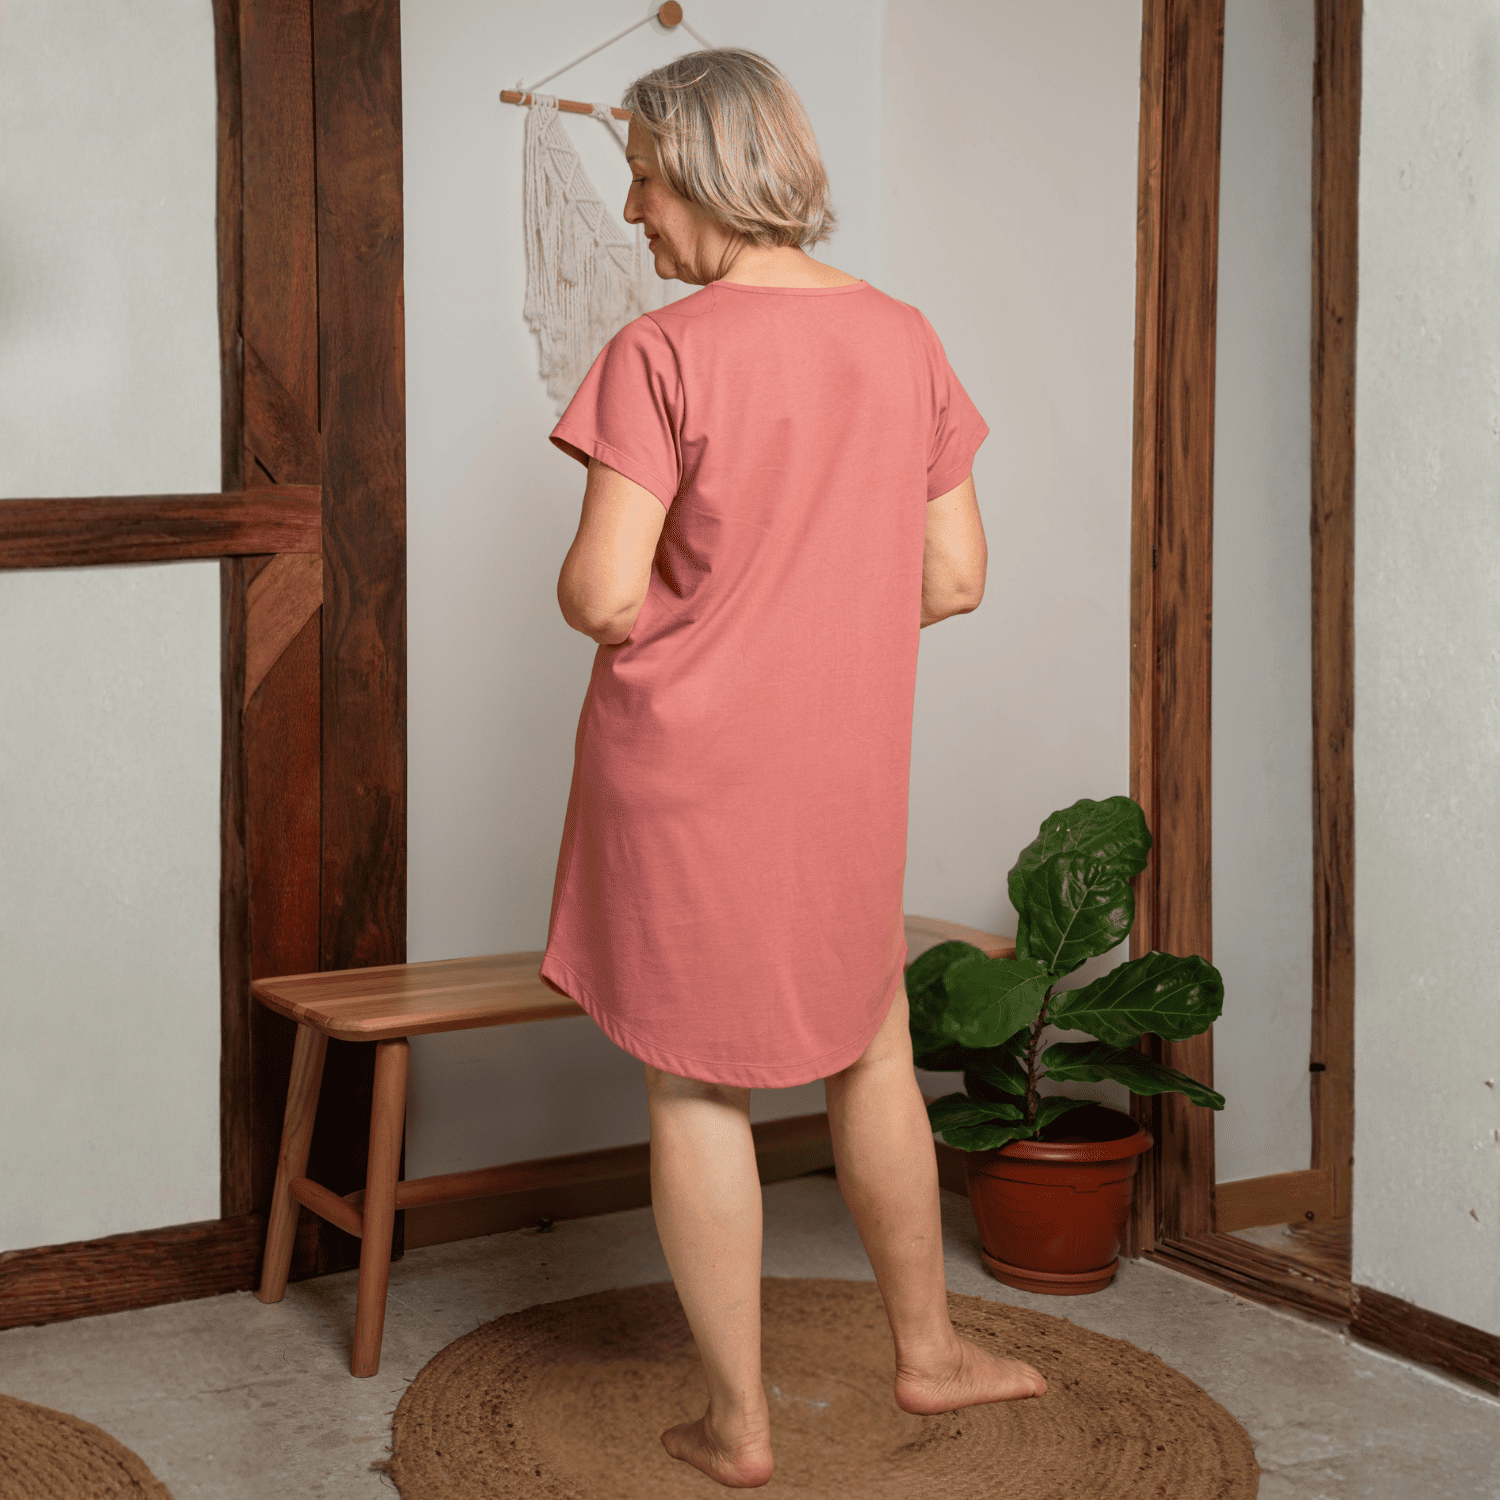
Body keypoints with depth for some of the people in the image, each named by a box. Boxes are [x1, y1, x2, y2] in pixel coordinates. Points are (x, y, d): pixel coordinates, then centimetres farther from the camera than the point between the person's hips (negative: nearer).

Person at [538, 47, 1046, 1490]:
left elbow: (602, 598, -20)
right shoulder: (904, 340, 0)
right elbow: (955, 577, 2)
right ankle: (928, 1348, 36)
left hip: (681, 762, -4)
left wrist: (575, 582, 3)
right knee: (869, 1055, 22)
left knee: (696, 1085, 8)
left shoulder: (660, 356, -17)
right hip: (846, 767, 5)